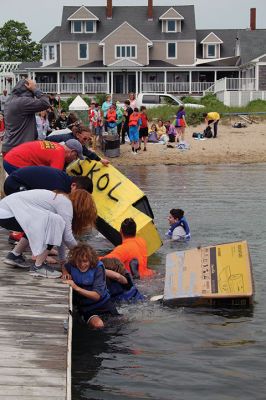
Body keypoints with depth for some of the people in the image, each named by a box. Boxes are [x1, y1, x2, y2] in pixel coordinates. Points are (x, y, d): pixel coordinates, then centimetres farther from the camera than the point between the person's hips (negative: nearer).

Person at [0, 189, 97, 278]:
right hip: (8, 214, -10)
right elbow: (67, 236, -10)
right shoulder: (65, 203, -10)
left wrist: (63, 259, 23)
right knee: (53, 223, -18)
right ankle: (38, 267, -11)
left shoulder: (61, 199, 18)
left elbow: (60, 233, 20)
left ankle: (14, 255, 28)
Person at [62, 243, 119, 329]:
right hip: (85, 306, 0)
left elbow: (97, 295, -24)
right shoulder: (72, 265, -7)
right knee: (98, 325, -31)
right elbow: (65, 267, 22)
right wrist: (65, 274, -2)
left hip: (103, 303, 0)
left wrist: (76, 288, -32)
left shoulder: (98, 267, -17)